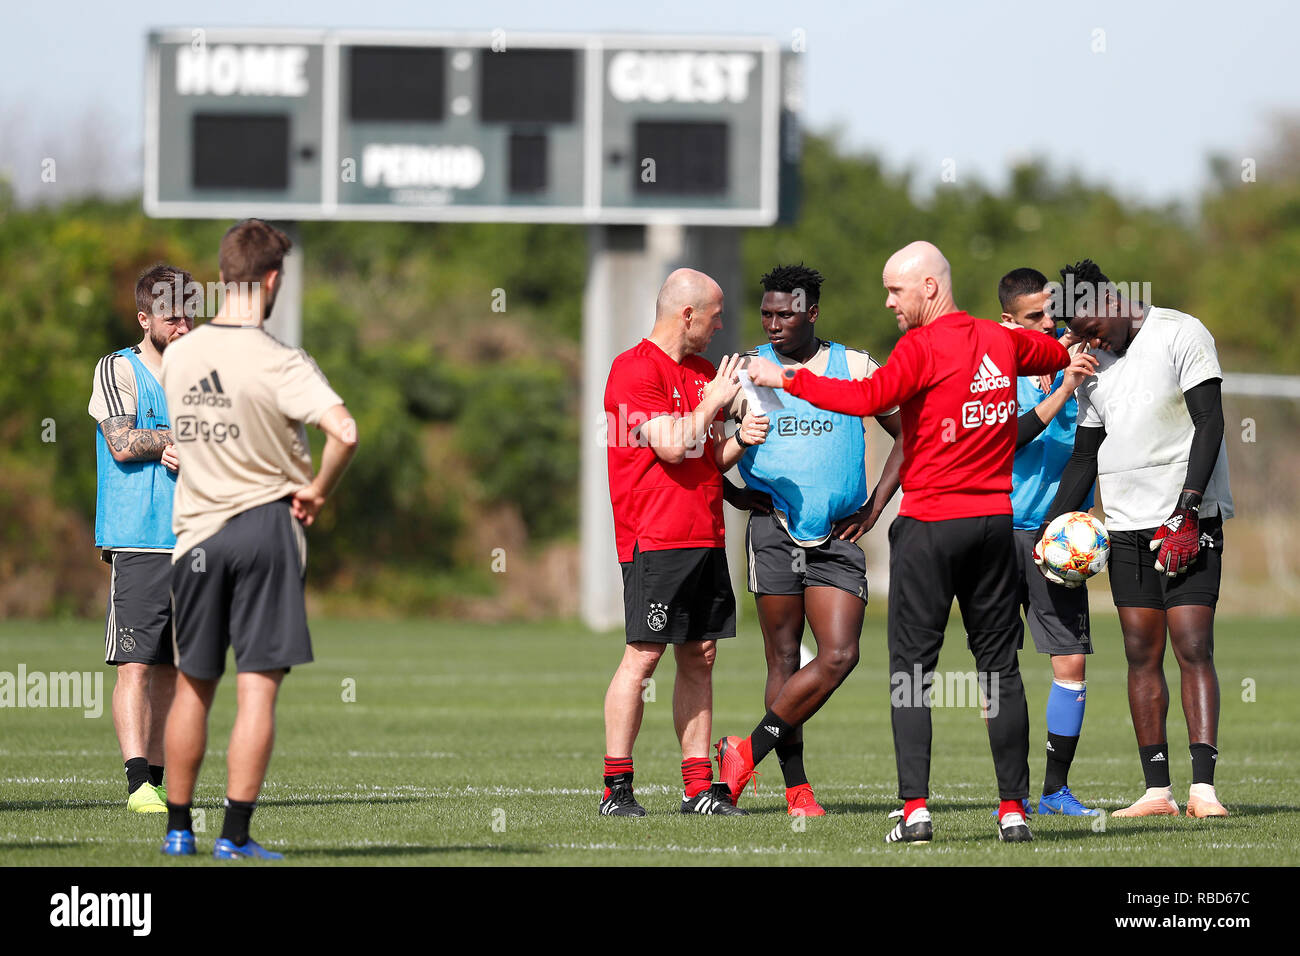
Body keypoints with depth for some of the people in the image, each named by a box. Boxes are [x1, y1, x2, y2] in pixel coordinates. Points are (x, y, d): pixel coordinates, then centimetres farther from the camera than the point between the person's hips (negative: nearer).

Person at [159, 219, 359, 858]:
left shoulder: (177, 357, 3)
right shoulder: (281, 365, -13)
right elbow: (344, 433, -24)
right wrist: (316, 492, -8)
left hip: (196, 530, 4)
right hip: (266, 527, -4)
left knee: (193, 685, 15)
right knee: (257, 688, -2)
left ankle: (178, 828, 19)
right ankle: (235, 834, -5)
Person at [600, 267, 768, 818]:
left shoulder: (705, 374, 19)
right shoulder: (635, 370, -9)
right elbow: (671, 446, -18)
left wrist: (740, 440, 6)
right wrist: (715, 402, -6)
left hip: (704, 536, 8)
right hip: (655, 539, -8)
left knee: (700, 658, 7)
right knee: (643, 655, -10)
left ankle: (698, 787, 10)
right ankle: (616, 788, -6)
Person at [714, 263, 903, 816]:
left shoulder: (856, 368, 8)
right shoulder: (747, 371, 6)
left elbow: (907, 435, 15)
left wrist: (873, 508, 7)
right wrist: (737, 496, -1)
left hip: (838, 539, 1)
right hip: (774, 531, -1)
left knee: (840, 655, -11)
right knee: (784, 660, -1)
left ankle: (749, 750, -1)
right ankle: (796, 789, 5)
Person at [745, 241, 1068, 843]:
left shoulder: (923, 347, -12)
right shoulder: (1000, 342, 9)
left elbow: (870, 397, -26)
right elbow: (1060, 354, 28)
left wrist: (787, 379, -20)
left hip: (930, 523, -5)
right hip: (994, 521, 5)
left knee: (911, 668, -1)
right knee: (999, 665, 9)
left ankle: (915, 808, -11)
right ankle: (1013, 809, 5)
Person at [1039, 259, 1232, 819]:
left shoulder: (1180, 335, -4)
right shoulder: (1093, 364, 15)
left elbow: (1209, 421, -11)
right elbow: (1085, 455, 20)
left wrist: (1186, 511, -18)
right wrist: (1053, 530, 10)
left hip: (1190, 524, -6)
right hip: (1126, 525, 6)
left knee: (1194, 648, -12)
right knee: (1141, 655, 2)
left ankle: (1202, 788, -17)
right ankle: (1157, 790, 3)